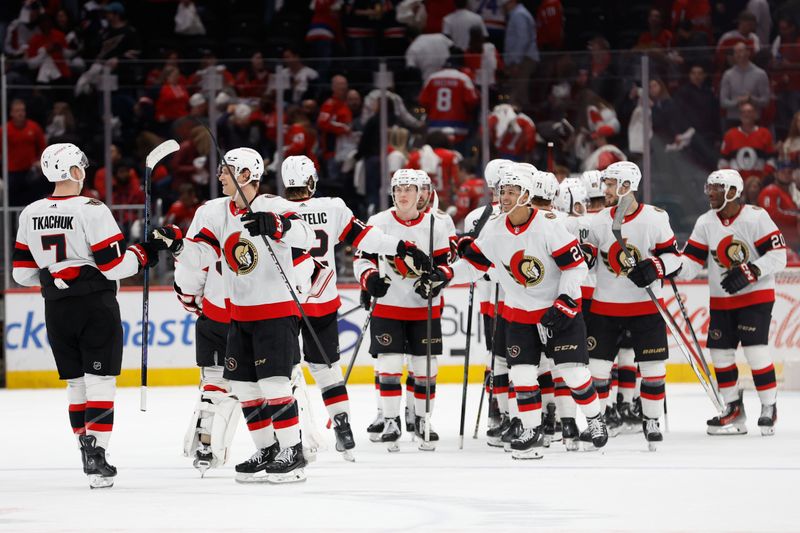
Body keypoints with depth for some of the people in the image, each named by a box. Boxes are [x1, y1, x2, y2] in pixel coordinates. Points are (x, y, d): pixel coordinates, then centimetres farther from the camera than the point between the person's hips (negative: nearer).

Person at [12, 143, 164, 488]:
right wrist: (142, 255, 1)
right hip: (96, 304, -5)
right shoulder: (92, 211, -15)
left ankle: (87, 451, 19)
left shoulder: (30, 215, 3)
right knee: (100, 381, -4)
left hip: (57, 310, 5)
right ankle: (95, 458, -12)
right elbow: (114, 265, -16)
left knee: (76, 382, 14)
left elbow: (23, 273, 7)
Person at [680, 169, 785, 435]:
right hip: (721, 300, 6)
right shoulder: (705, 223, 2)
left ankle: (769, 408, 0)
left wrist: (750, 272, -27)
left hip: (756, 295, -6)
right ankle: (734, 410, 17)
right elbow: (690, 263, -1)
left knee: (755, 350, -14)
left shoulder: (756, 217, -13)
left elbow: (778, 256, -15)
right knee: (721, 352, 4)